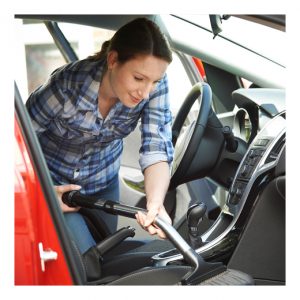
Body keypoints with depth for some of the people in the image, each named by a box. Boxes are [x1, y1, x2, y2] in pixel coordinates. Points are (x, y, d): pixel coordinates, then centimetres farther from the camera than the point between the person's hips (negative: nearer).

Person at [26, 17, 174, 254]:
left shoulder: (156, 86, -25)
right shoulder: (69, 84, -35)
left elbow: (157, 148, -31)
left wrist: (155, 203, -48)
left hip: (104, 180, 4)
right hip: (53, 181, -4)